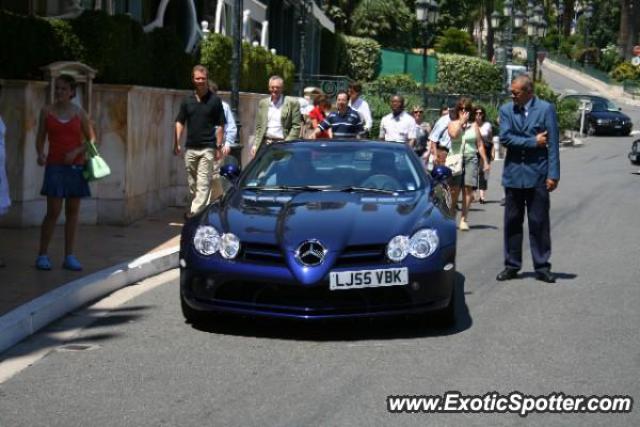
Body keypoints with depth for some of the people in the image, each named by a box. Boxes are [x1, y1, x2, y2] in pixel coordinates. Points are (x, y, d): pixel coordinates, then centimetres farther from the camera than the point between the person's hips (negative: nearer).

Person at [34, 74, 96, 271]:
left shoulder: (79, 113, 3)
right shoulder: (47, 111, 4)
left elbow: (91, 139, 6)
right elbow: (40, 137, 6)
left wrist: (76, 152, -11)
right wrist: (40, 154, -13)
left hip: (75, 165, 1)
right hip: (54, 165, -1)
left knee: (73, 211, 4)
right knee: (53, 211, -7)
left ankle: (69, 256, 10)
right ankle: (42, 255, 3)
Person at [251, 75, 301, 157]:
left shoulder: (292, 103, 0)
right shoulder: (263, 103, 15)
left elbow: (296, 126, -4)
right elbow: (258, 127, 16)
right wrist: (255, 144, 6)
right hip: (265, 144, 5)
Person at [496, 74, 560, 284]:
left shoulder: (545, 109, -2)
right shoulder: (506, 110, 5)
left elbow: (553, 143, -4)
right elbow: (505, 137, -7)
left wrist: (553, 175, -9)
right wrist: (533, 142, -12)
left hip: (537, 174, -3)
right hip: (513, 173, 3)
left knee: (539, 222, 1)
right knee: (512, 221, 7)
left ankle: (542, 267, 8)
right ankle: (512, 265, 15)